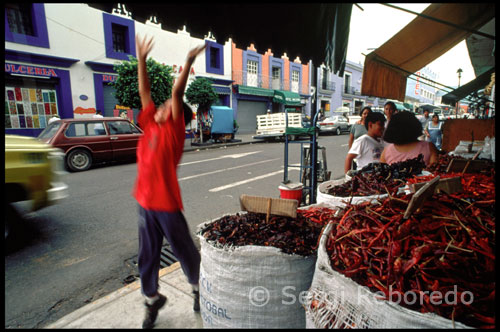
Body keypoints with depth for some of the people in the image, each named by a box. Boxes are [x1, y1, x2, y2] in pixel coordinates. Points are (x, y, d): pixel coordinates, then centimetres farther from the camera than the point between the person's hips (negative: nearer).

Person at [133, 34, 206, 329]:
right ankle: (153, 299, 36)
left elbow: (177, 91, -16)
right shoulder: (151, 126, 8)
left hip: (167, 204, -6)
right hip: (145, 203, 6)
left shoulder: (173, 131, -7)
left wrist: (189, 61, -16)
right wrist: (141, 58, 13)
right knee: (148, 255, 16)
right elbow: (145, 91, 12)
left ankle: (199, 287, 36)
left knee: (185, 250, 11)